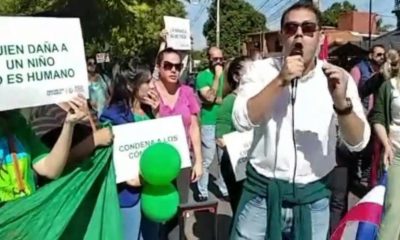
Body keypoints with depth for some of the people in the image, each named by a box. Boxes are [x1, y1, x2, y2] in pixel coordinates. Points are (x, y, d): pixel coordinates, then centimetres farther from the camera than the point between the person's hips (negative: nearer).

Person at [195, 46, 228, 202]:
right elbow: (210, 97, -19)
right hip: (209, 124, -5)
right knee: (206, 161, 0)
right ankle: (202, 192, 12)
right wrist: (217, 76, -17)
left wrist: (217, 99, -7)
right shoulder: (202, 76, -6)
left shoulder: (225, 75, 10)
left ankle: (225, 189, 25)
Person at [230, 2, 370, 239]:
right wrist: (280, 80, -24)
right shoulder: (261, 69, -5)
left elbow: (358, 142, -9)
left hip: (313, 197, 1)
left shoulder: (339, 78, -4)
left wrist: (342, 103, -26)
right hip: (261, 191, -1)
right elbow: (242, 121, -17)